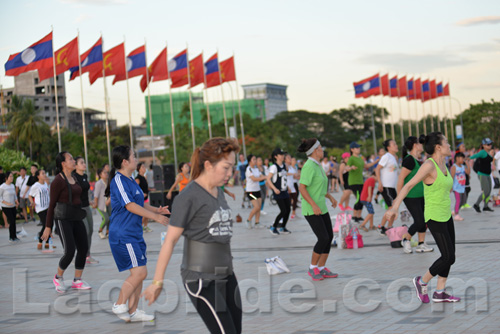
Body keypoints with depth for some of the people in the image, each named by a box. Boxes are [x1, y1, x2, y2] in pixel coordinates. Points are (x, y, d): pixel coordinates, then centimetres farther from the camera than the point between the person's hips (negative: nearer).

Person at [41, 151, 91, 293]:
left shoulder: (73, 179, 12)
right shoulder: (58, 181, -12)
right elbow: (52, 204, -10)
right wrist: (48, 227, -9)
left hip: (76, 219, 8)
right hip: (63, 219, -8)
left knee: (83, 249, 2)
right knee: (70, 251, -14)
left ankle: (77, 281, 13)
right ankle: (58, 277, 10)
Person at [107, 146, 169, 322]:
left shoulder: (130, 181, 14)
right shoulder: (118, 180, -14)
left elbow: (140, 203, 24)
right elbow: (130, 206, -20)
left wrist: (156, 210, 8)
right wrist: (156, 216, -18)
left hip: (134, 234, 9)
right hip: (123, 236, -9)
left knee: (138, 274, 10)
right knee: (139, 272, -11)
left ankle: (133, 311, 17)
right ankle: (119, 306, 1)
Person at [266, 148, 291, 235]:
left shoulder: (284, 166, 10)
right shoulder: (274, 167, -13)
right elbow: (268, 179, -18)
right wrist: (275, 188, -27)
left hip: (285, 192, 7)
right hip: (278, 192, -7)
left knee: (288, 210, 4)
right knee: (283, 211, -11)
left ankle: (282, 228, 18)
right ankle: (273, 227, 4)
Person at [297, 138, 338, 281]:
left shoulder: (317, 165, 12)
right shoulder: (309, 166, -17)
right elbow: (302, 188, -22)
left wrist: (330, 197, 17)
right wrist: (314, 205, -26)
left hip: (321, 207, 9)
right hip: (311, 209, -9)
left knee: (329, 237, 6)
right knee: (323, 238, -13)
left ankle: (322, 269, 13)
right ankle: (312, 268, 2)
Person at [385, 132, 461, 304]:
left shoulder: (443, 164, 5)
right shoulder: (428, 165, -20)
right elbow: (408, 185, -23)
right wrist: (395, 207, -30)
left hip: (445, 216, 9)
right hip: (434, 218, -9)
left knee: (449, 256, 9)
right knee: (448, 258, -7)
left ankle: (439, 293, 17)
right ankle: (422, 281, 12)